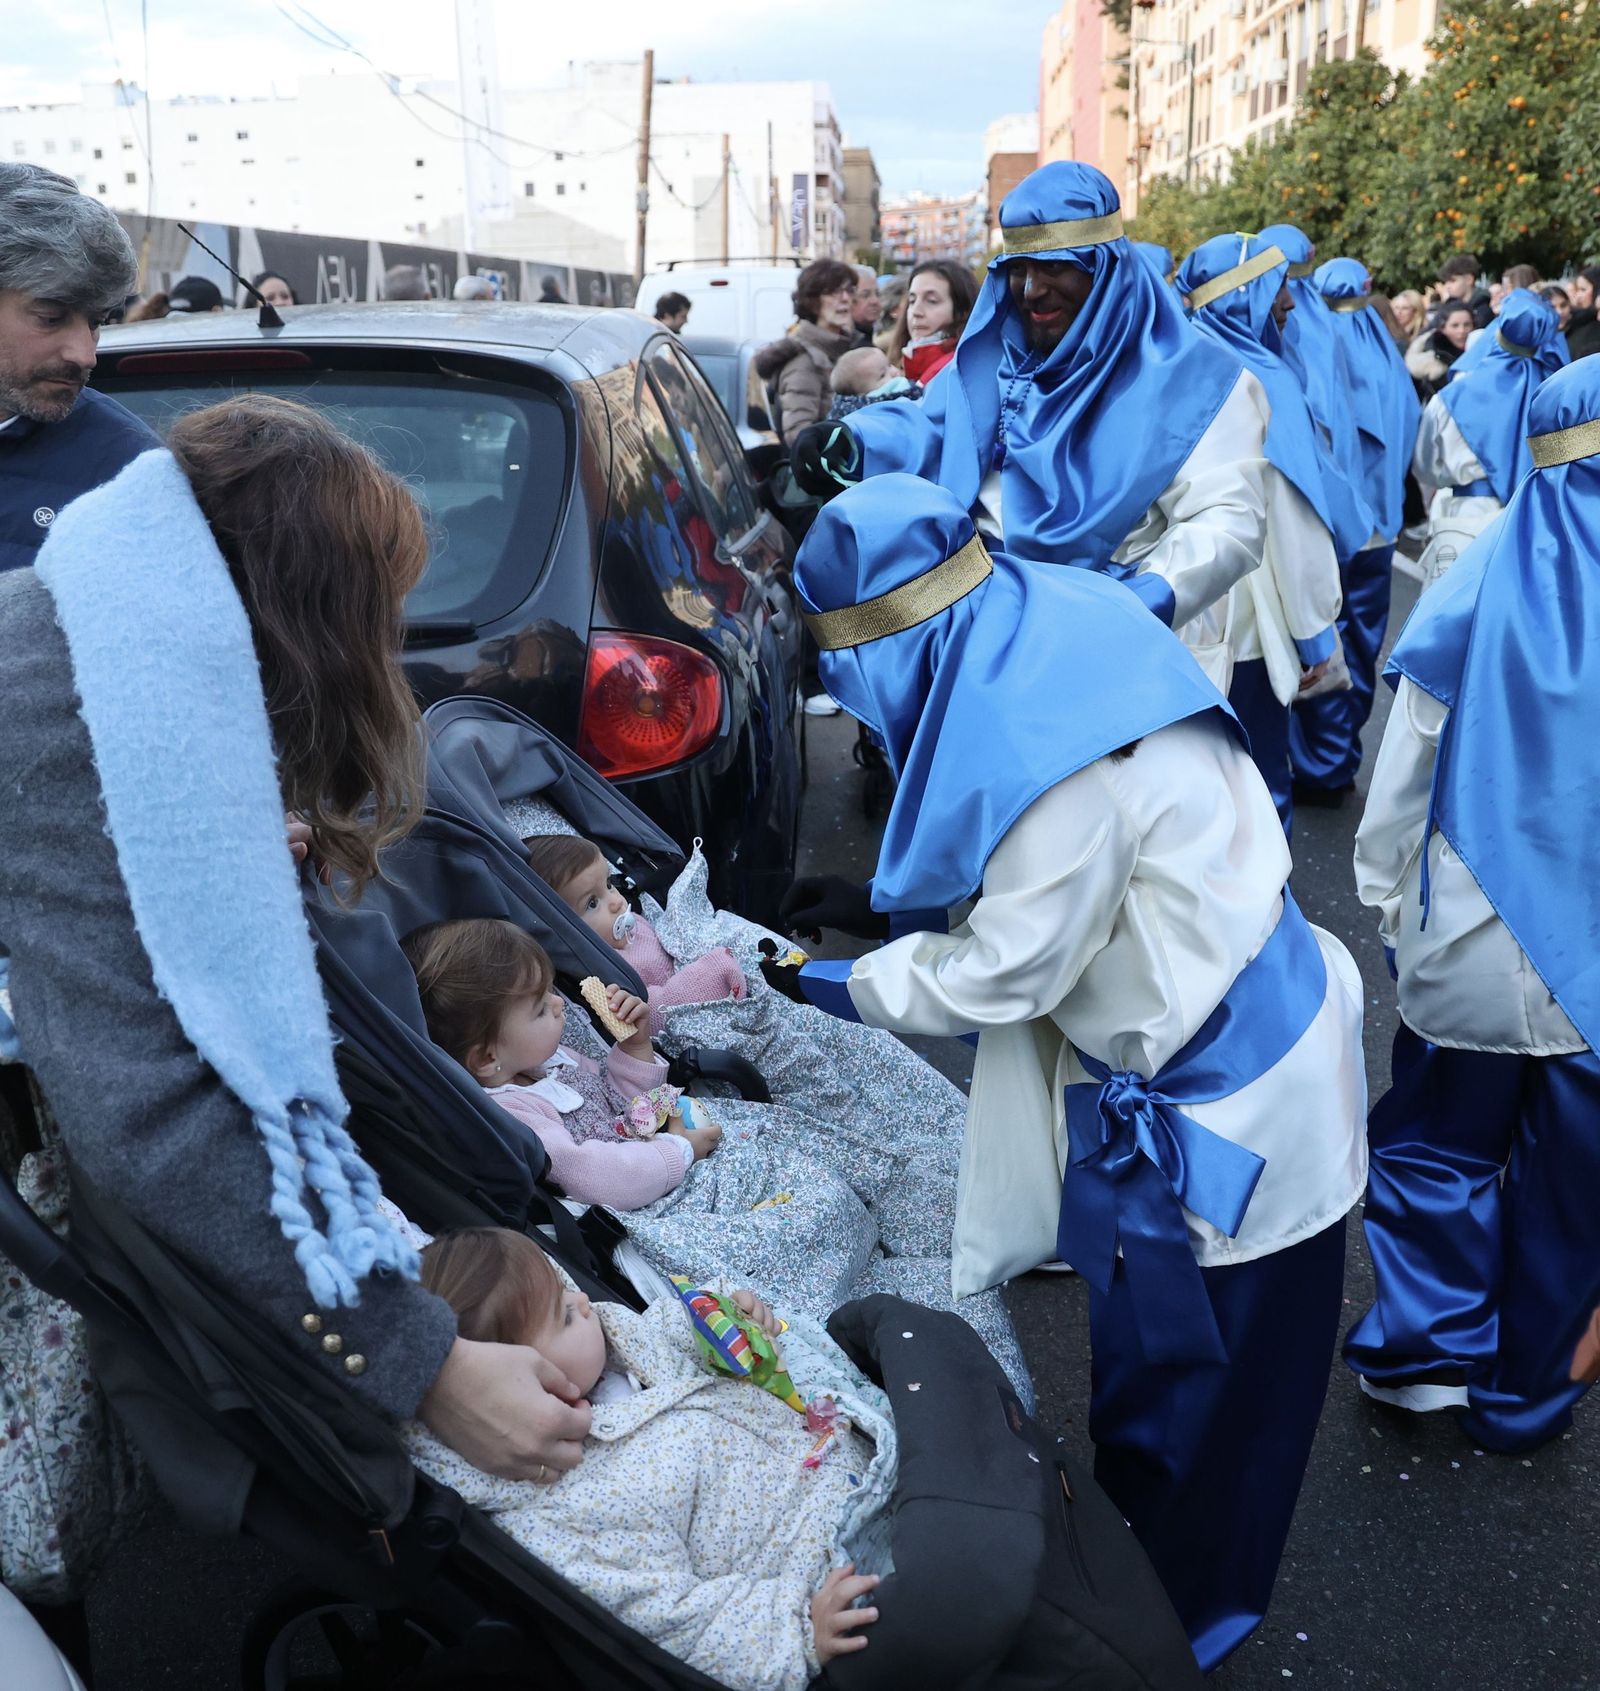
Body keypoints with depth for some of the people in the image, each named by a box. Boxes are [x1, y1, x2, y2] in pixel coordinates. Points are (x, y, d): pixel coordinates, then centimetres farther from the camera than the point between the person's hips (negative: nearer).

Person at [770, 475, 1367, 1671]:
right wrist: (889, 907, 6)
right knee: (1155, 1347, 24)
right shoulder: (1047, 629, -2)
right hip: (1206, 1038, 9)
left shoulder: (1048, 743, -31)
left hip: (1220, 1096, -9)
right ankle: (1149, 1554, 46)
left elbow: (1005, 971, -19)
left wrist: (842, 985, -5)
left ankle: (1173, 1617, 35)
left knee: (1175, 1371, 12)